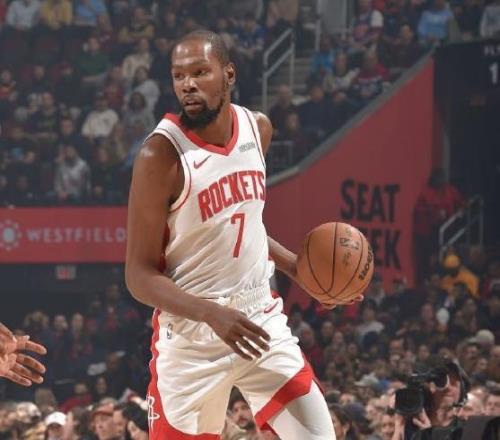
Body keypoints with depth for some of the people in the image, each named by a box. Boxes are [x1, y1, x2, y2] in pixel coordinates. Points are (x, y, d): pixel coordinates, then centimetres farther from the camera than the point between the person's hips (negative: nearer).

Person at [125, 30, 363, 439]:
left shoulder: (258, 128, 2)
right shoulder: (162, 154, -18)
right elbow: (140, 276, -17)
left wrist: (296, 266, 8)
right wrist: (212, 314, -29)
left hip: (261, 319, 5)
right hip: (192, 335, -5)